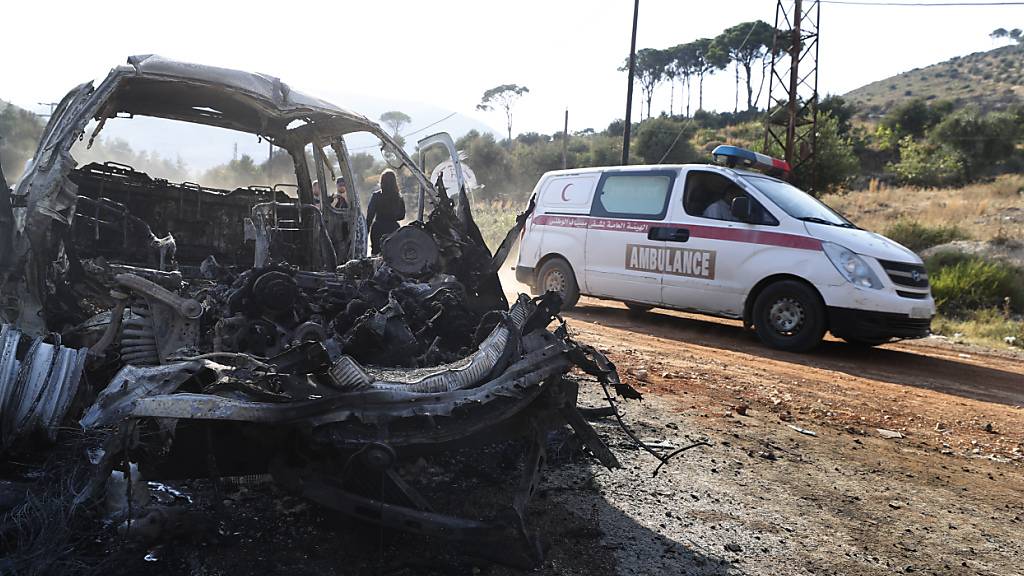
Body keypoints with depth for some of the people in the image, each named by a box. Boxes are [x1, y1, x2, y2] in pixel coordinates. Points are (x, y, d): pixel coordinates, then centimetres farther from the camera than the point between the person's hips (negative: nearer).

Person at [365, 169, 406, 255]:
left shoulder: (376, 196, -7)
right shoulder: (399, 198, 1)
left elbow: (370, 215, -6)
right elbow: (402, 216, 11)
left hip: (378, 229, -3)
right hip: (393, 229, 3)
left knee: (376, 254, 4)